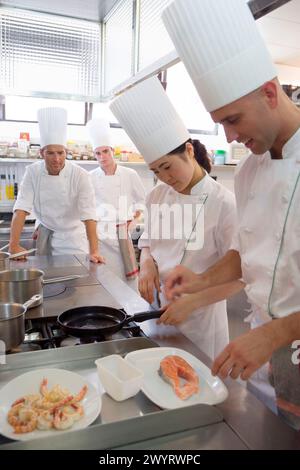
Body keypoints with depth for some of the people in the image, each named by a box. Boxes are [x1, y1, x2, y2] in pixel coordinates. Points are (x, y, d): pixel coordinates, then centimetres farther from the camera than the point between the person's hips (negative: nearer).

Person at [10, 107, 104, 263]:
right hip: (45, 234, 2)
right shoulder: (32, 172, -12)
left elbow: (88, 216, -26)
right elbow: (21, 209, -17)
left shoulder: (80, 175, -20)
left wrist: (94, 251, -33)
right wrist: (14, 245, -25)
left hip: (72, 235, -2)